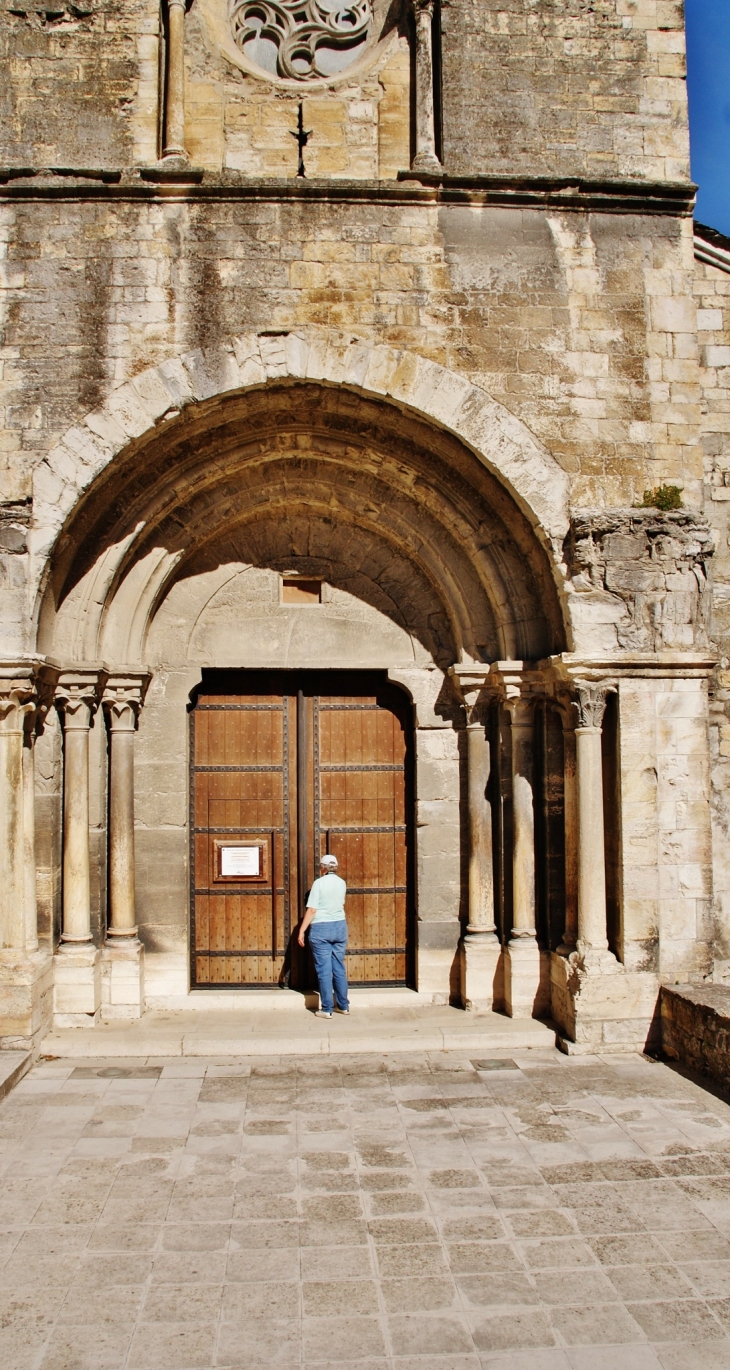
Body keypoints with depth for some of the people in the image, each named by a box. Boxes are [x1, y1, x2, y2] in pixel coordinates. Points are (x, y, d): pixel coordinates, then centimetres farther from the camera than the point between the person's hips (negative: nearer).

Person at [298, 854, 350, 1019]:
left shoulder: (319, 883, -9)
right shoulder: (342, 883, 7)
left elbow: (311, 910, -12)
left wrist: (301, 931, -7)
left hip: (321, 928, -5)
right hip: (340, 926, 5)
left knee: (324, 969, -1)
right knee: (339, 968, 12)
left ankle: (327, 1009, 1)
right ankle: (343, 1005, 17)